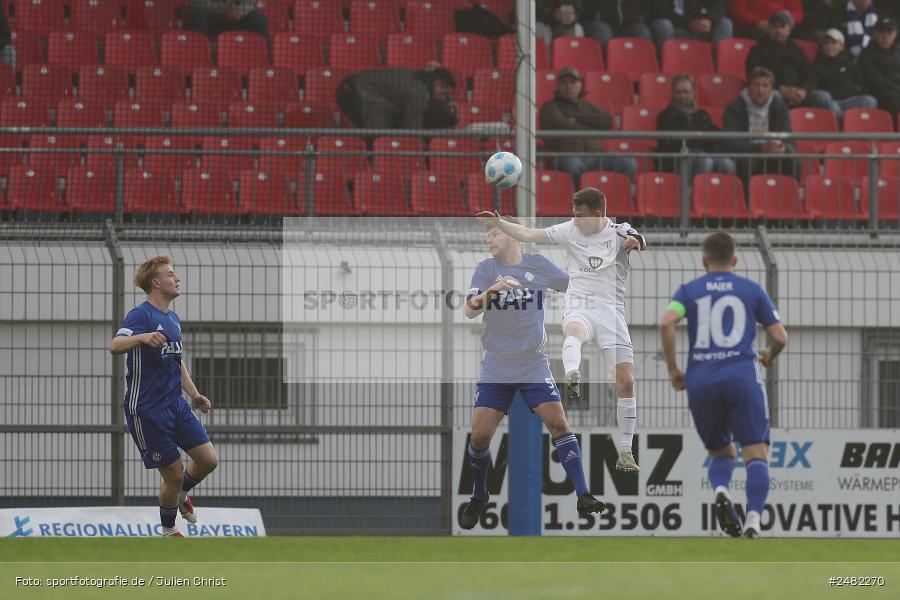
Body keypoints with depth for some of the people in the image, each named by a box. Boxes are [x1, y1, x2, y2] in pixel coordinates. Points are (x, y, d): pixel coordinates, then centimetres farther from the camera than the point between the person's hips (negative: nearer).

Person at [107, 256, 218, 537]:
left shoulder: (173, 319, 13)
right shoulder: (142, 315, -15)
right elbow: (115, 346, -33)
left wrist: (194, 394, 19)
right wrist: (143, 337, -52)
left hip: (176, 405, 8)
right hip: (147, 410, -7)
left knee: (208, 460, 0)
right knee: (175, 474, -2)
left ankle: (182, 494, 32)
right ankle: (169, 530, 22)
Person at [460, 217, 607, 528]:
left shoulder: (539, 265, 2)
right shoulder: (486, 269, 0)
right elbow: (470, 310, -12)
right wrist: (490, 291, -31)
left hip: (534, 365, 0)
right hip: (496, 369, 0)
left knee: (558, 423, -15)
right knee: (479, 435, -5)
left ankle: (583, 496, -13)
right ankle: (479, 498, 17)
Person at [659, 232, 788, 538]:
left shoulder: (689, 290, 13)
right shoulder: (752, 290, 13)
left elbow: (666, 323, -6)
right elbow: (780, 337, 10)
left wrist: (672, 369, 4)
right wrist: (770, 356, 33)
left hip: (700, 383, 2)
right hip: (742, 376, -2)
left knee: (721, 452, 19)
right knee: (756, 455, -4)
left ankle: (720, 490, -15)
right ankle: (753, 519, -29)